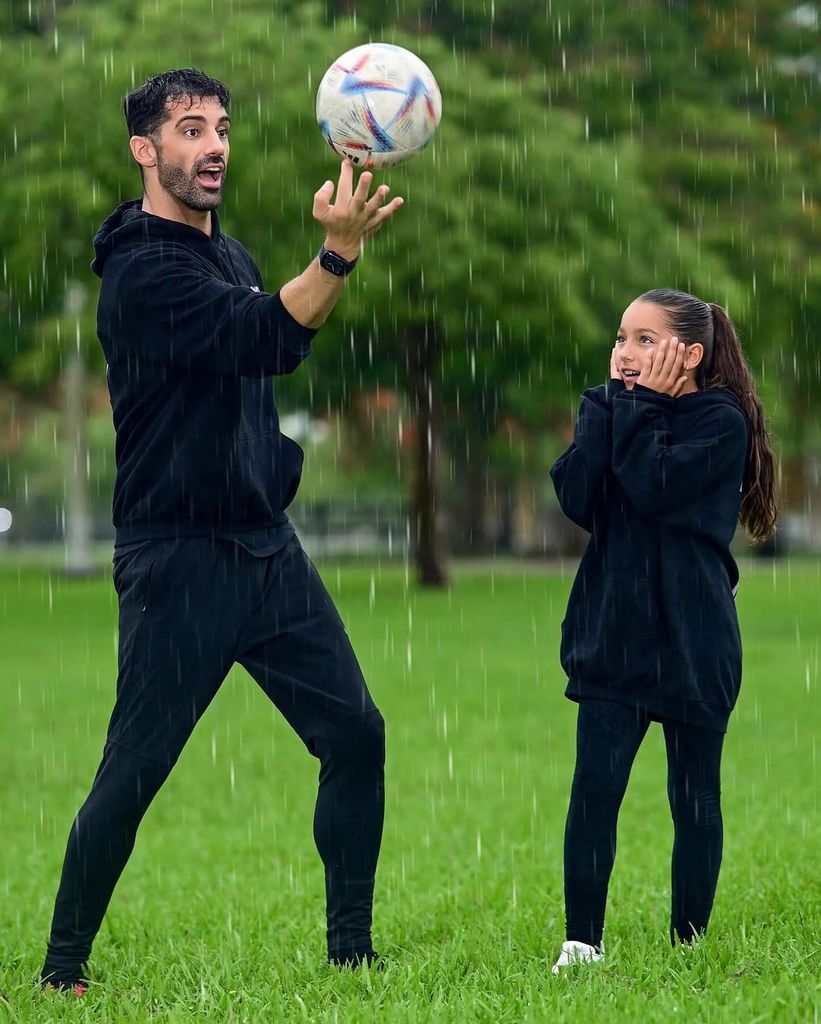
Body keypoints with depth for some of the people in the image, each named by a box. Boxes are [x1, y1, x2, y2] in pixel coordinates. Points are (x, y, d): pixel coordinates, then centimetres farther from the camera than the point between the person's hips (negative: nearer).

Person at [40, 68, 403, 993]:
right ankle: (62, 968, 9)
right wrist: (339, 252, -43)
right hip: (178, 561, -8)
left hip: (267, 549, 8)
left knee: (355, 733, 0)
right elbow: (265, 338, -30)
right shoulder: (141, 272, -15)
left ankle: (350, 946, 10)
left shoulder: (231, 255, 14)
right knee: (134, 770, -5)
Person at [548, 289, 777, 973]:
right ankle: (582, 943, -3)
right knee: (594, 789, -6)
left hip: (692, 645, -4)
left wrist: (639, 407, -12)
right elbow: (577, 498, -7)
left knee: (694, 799, 7)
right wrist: (612, 405, -8)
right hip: (615, 637, 4)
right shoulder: (612, 413, 9)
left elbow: (655, 486, -22)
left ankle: (688, 944, 15)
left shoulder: (720, 422, -6)